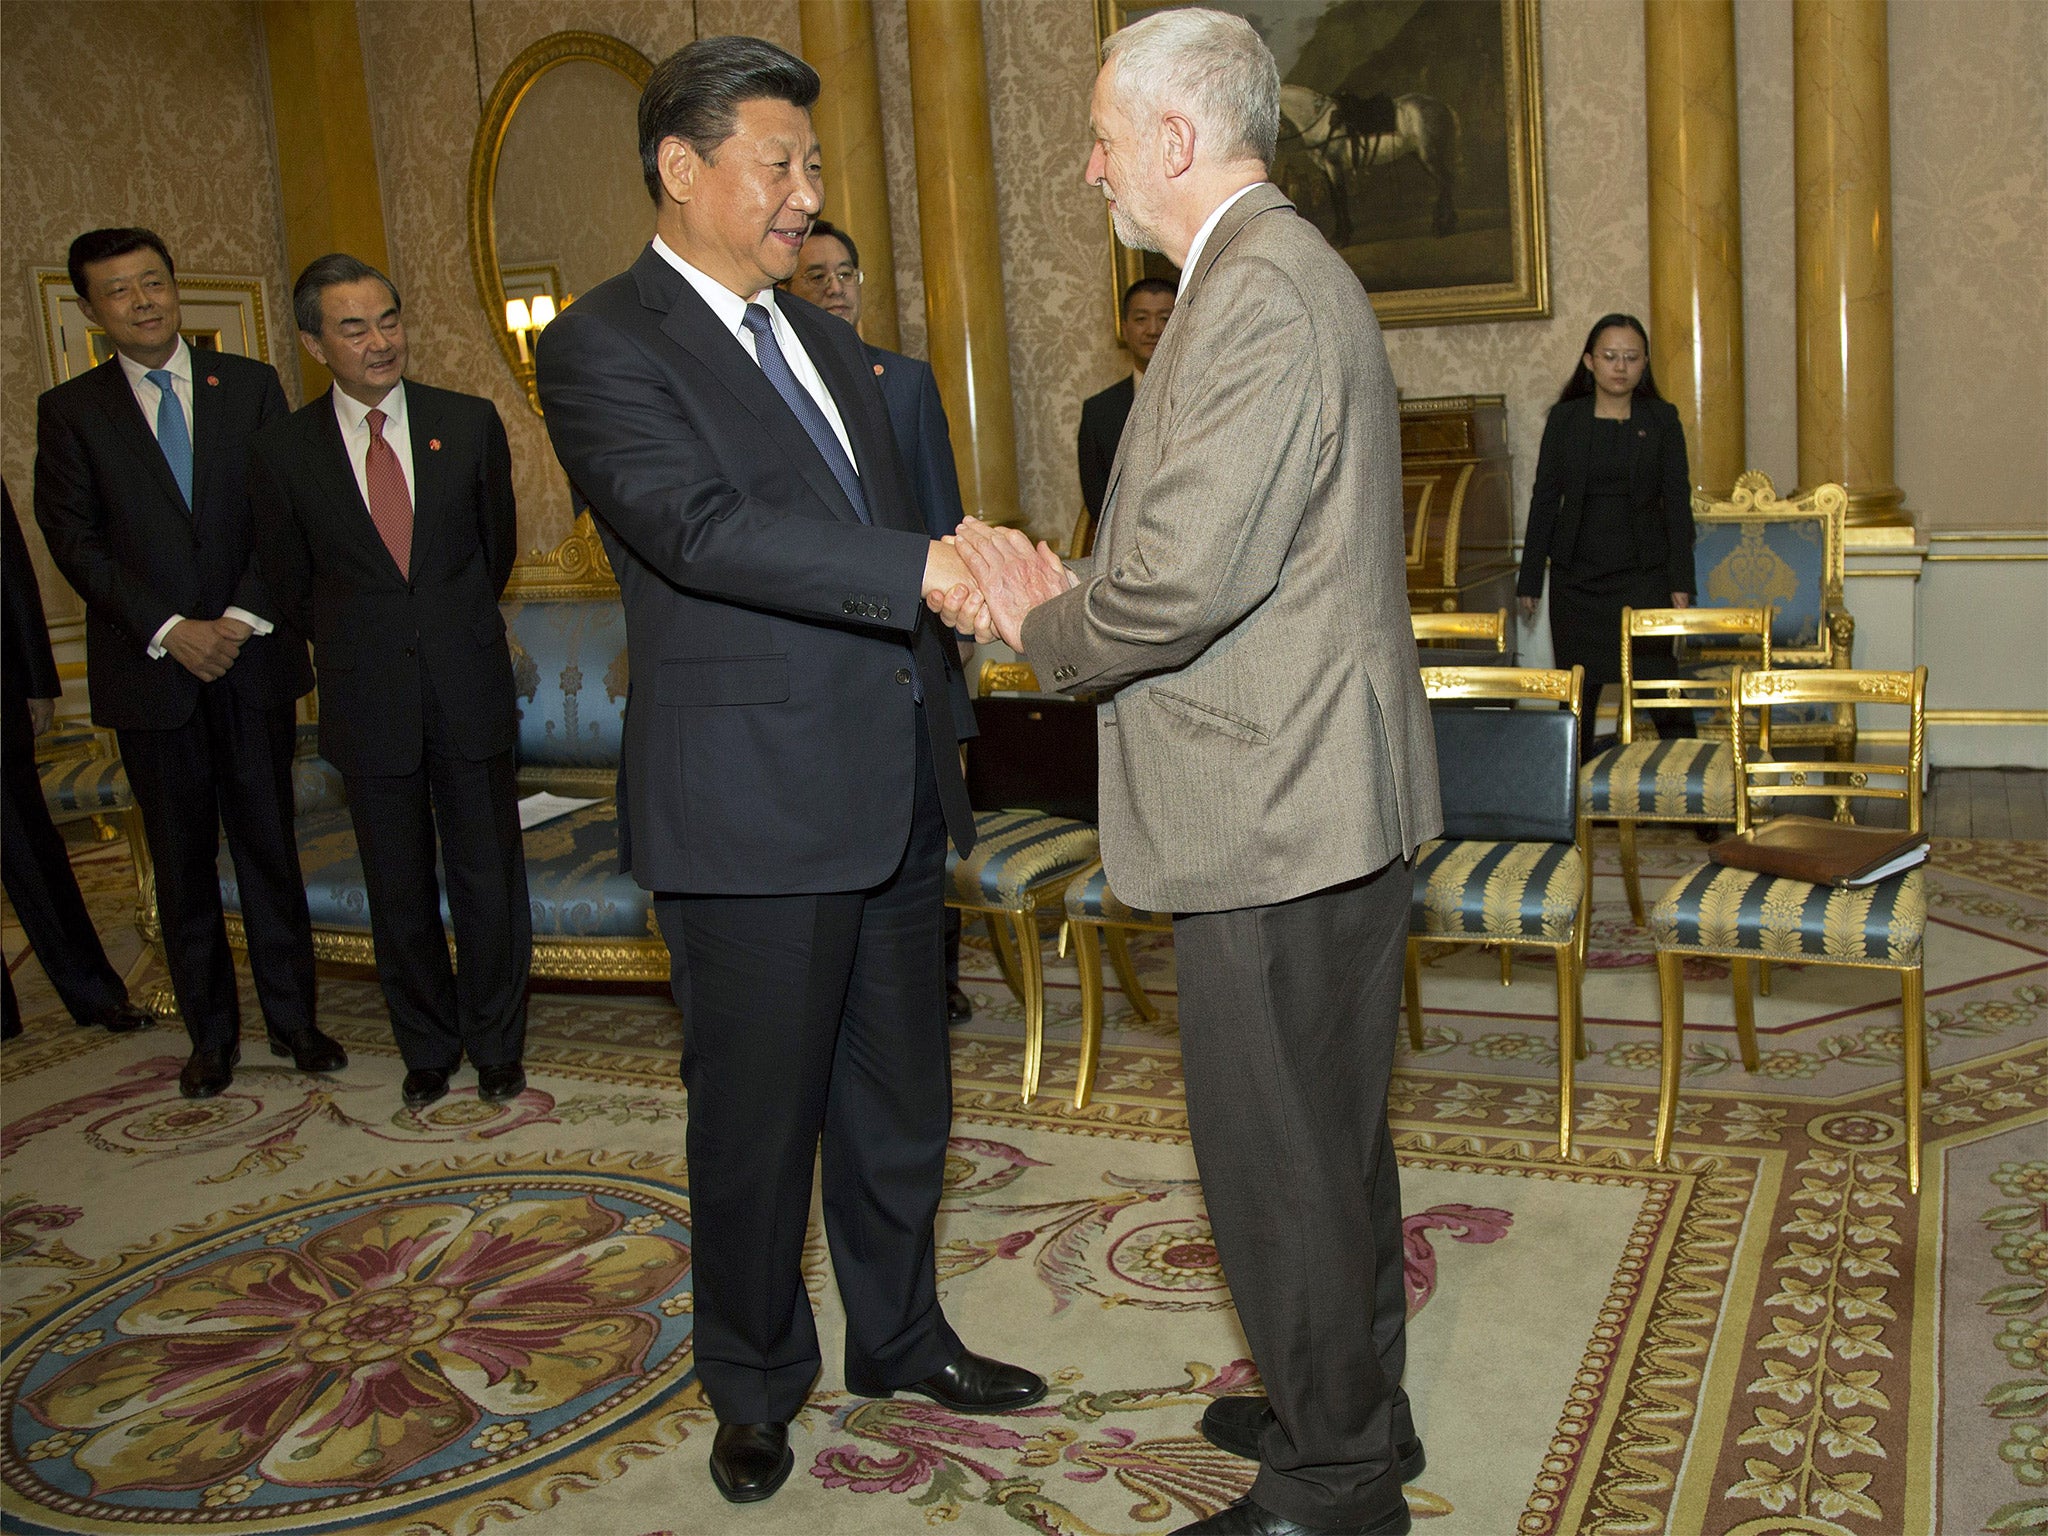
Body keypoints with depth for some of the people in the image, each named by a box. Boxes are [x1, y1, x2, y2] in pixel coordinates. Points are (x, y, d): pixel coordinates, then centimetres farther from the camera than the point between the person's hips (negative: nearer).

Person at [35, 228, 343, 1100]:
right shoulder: (69, 410, 4)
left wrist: (243, 616, -10)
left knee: (269, 846, 5)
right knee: (182, 862, 7)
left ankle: (292, 1019, 16)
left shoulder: (249, 385, 7)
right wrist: (170, 631, -12)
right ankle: (211, 1034, 17)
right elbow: (75, 543, -2)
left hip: (251, 659, 1)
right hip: (150, 671, 0)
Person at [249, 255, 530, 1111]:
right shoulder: (282, 452, -2)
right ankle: (427, 1050, 30)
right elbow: (290, 582, 10)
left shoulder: (470, 424, 0)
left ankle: (496, 1049, 25)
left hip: (471, 693, 0)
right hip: (368, 704, 0)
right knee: (400, 895, 11)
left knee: (489, 881, 6)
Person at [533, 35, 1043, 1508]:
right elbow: (701, 526, -25)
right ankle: (756, 1387, 30)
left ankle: (902, 1340, 38)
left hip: (892, 794, 7)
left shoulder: (824, 339, 16)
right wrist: (931, 569, -33)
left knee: (901, 1103, 18)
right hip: (753, 808, -7)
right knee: (761, 1121, 8)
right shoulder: (605, 346, -9)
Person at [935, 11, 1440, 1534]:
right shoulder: (1279, 270, 16)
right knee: (1332, 1136, 22)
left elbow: (1189, 577, -27)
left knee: (1282, 1161, 3)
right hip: (1325, 794, 11)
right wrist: (1069, 592, 5)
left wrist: (1043, 629, -8)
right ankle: (1351, 1403, 40)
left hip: (1276, 811, -11)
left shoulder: (1259, 290, -19)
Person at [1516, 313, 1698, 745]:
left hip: (1644, 576, -1)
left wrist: (1681, 580, -4)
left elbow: (1677, 501, 4)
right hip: (1576, 577, 1)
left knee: (1660, 685, -8)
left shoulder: (1662, 418, 5)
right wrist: (1530, 579, 3)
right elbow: (1545, 498, 7)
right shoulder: (1565, 418, 6)